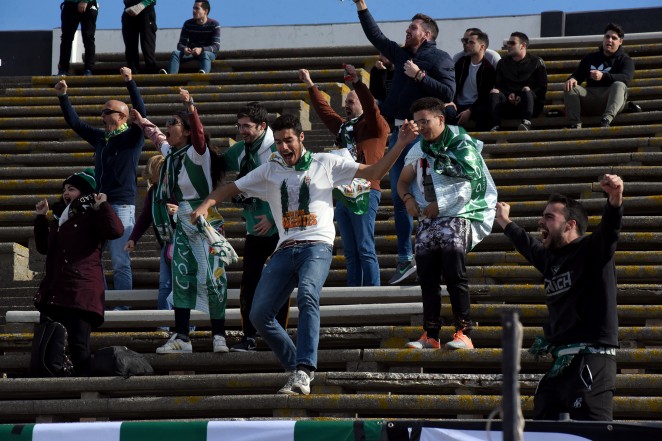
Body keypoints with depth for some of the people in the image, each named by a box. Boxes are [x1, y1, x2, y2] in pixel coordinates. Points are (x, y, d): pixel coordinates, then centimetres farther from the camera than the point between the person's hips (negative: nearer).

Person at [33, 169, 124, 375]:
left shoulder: (91, 216, -3)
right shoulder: (59, 217, 21)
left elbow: (115, 230, -21)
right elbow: (44, 247, 32)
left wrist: (103, 206, -17)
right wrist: (40, 218, 26)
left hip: (80, 293, -8)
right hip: (53, 289, 8)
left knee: (79, 343, -13)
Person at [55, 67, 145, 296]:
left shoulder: (132, 137, -2)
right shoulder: (100, 138, 17)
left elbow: (141, 112, -17)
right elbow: (75, 123, 24)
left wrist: (130, 82, -24)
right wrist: (63, 97, 16)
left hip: (122, 206, -7)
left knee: (120, 261, -8)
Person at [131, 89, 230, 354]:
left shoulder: (196, 153, -11)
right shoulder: (170, 153, 9)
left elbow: (199, 133, -33)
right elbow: (158, 138, 32)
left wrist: (190, 108, -47)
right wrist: (142, 123, 40)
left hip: (205, 222, -8)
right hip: (182, 224, 8)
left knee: (211, 278, -8)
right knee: (181, 278, 4)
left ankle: (219, 336, -5)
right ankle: (181, 337, 5)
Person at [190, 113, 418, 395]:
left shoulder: (325, 163, 11)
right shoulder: (269, 171, 19)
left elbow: (373, 172, 10)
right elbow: (231, 189, 20)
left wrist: (400, 145, -1)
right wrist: (206, 205, 1)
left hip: (317, 245, -4)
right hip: (285, 250, 4)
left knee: (307, 296, -33)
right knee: (259, 314, -8)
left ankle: (303, 373, -41)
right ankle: (297, 367, 10)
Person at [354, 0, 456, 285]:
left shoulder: (439, 59, -1)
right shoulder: (402, 55, 19)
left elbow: (448, 93, -13)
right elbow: (376, 37, 29)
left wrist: (419, 76, -14)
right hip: (399, 132, 8)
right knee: (399, 198, 7)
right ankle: (405, 259, 10)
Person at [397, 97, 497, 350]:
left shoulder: (462, 145, -7)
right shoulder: (419, 150, 16)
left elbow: (474, 186, -15)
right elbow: (403, 181, 26)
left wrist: (440, 205, -12)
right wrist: (408, 199, 2)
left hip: (457, 216, -7)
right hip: (427, 220, 7)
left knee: (454, 275, -17)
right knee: (427, 279, 3)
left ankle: (464, 334, -17)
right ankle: (431, 336, 7)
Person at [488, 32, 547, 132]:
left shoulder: (537, 62, 10)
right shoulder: (503, 63, 20)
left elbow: (542, 88, 1)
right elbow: (498, 86, 11)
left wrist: (524, 97, -15)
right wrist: (509, 95, -11)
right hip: (509, 104, 3)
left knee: (526, 89, -34)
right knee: (494, 92, -25)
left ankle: (526, 123, -54)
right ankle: (494, 127, -44)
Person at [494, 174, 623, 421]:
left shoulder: (591, 250, -4)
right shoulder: (550, 258, 17)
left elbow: (609, 226, -24)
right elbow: (528, 245, 38)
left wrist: (615, 198, -44)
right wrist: (505, 223, 56)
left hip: (591, 361, -9)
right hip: (560, 362, 9)